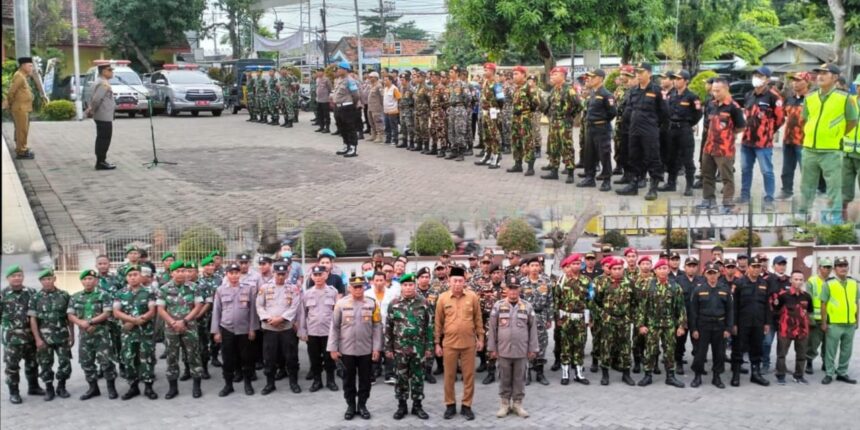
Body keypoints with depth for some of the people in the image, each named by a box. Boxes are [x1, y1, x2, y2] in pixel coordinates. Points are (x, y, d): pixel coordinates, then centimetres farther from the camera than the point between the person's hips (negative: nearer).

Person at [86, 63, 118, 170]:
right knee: (104, 139, -6)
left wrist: (90, 109, 10)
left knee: (101, 139, 14)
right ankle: (101, 162, -4)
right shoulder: (104, 84, -17)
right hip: (104, 117, -10)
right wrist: (91, 110, -12)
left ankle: (100, 161, 20)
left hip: (101, 117, 10)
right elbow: (97, 99, -24)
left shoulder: (100, 82, 17)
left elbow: (95, 98, 18)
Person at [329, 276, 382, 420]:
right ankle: (350, 406, 21)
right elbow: (334, 327, -1)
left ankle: (362, 406, 21)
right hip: (346, 349, -1)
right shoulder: (341, 303, -4)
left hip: (366, 350, 1)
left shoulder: (372, 303, -1)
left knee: (365, 379, 8)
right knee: (348, 379, 9)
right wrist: (333, 348, -3)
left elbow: (377, 327, 0)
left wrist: (377, 348, -4)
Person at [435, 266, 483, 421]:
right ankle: (450, 405, 20)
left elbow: (478, 319, 6)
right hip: (449, 343, 0)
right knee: (449, 375, 8)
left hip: (469, 343, 0)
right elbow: (438, 322, 2)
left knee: (469, 375, 6)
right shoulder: (442, 298, -3)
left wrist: (480, 338, 5)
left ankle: (466, 405, 17)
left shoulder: (472, 297, -2)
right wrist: (437, 343, 2)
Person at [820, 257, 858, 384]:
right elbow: (823, 304, -4)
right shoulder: (829, 284, -4)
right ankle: (829, 374, 11)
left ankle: (842, 373, 23)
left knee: (846, 351, 12)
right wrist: (823, 322, -7)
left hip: (850, 324, 4)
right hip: (834, 324, -4)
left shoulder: (854, 283, 8)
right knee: (831, 351, 2)